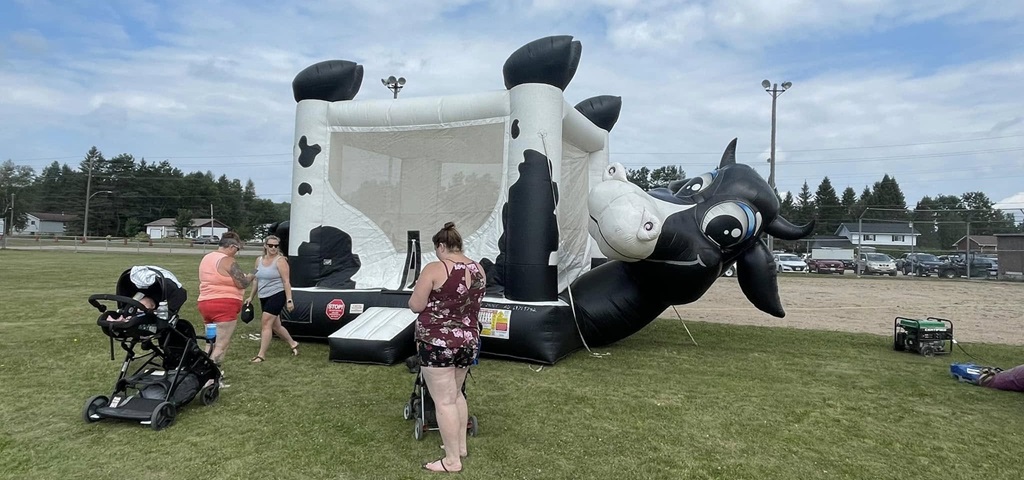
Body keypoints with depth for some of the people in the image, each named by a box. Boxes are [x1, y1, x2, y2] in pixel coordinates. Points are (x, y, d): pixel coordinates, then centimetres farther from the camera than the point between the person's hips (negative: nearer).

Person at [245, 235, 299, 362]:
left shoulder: (280, 261, -10)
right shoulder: (259, 260, 9)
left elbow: (286, 282, -13)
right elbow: (256, 280, 18)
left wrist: (289, 300, -16)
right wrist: (251, 296, 19)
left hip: (277, 296, -7)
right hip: (264, 297, 7)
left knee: (266, 323, -11)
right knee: (275, 325, 14)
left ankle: (261, 355, -4)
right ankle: (293, 344, 34)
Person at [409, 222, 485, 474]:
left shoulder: (434, 269, -14)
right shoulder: (478, 270, 5)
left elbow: (415, 306, -10)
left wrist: (422, 291, 9)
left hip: (438, 343, -7)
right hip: (469, 341, 7)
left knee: (444, 401, 2)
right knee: (456, 394, 23)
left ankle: (452, 460, 10)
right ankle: (461, 446, 33)